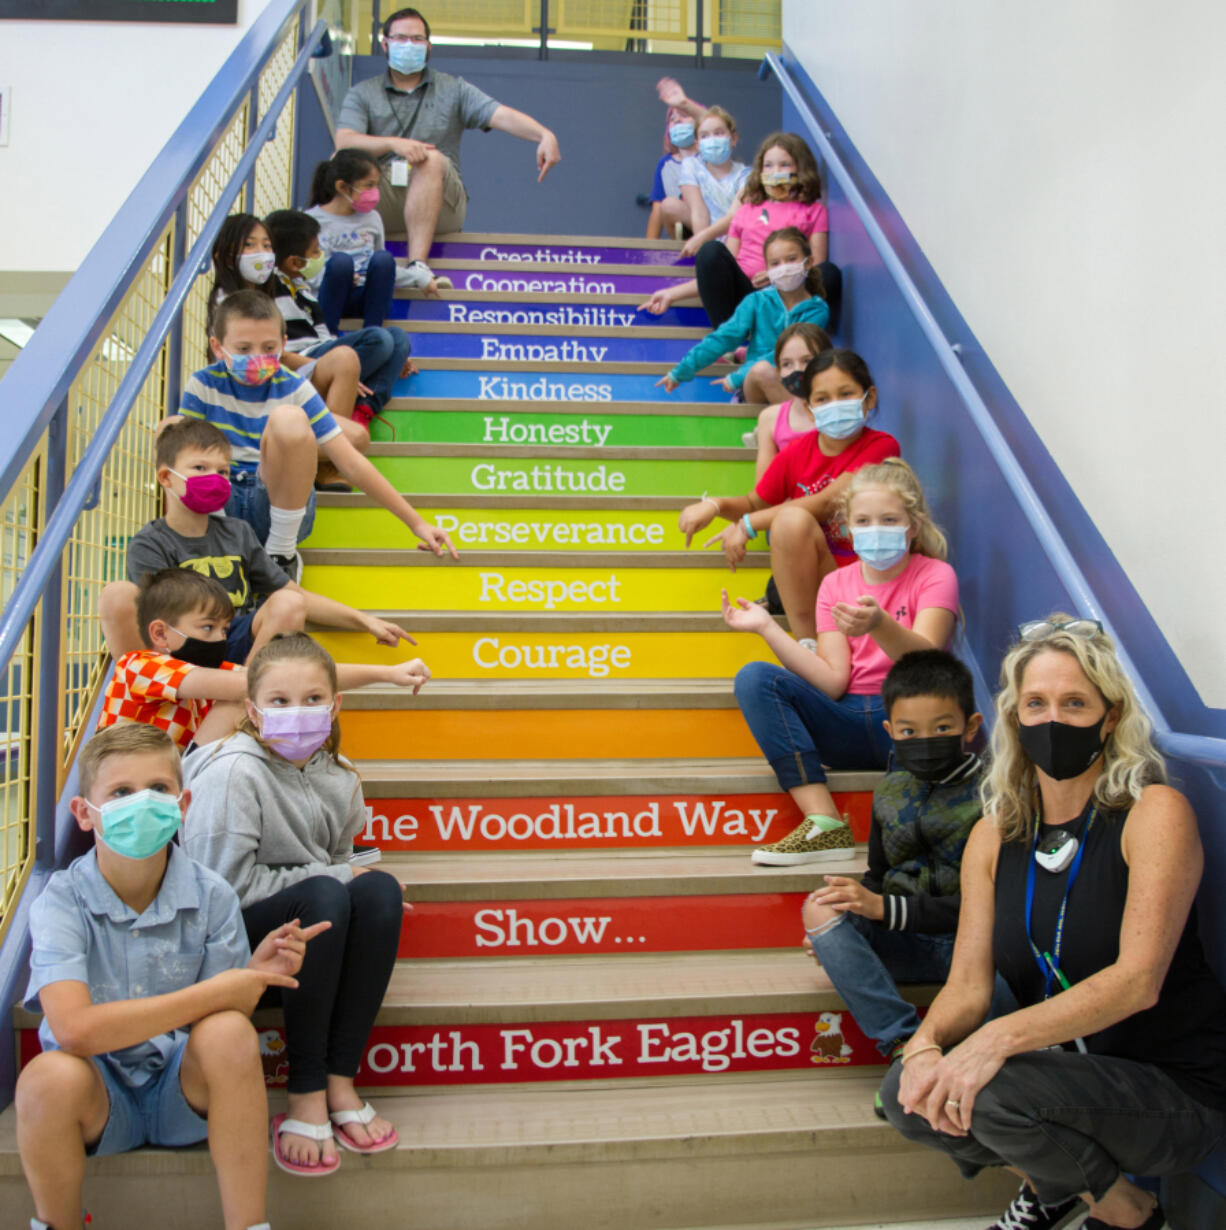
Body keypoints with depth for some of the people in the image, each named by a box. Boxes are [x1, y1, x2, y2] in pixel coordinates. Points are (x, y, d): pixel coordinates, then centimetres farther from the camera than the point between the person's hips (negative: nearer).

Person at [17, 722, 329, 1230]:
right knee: (48, 1076, -32)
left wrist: (254, 977, -26)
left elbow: (222, 1020, -4)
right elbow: (73, 1028, -29)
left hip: (186, 1089, 1)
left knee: (230, 1035, -29)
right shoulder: (62, 901, -15)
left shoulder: (211, 895, -11)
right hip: (99, 1093, 0)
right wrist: (211, 993, -30)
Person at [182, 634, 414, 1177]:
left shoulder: (338, 777, 2)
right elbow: (225, 885, -20)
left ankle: (340, 1080, -16)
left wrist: (359, 885, -8)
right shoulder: (233, 772, -17)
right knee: (324, 895, -33)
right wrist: (332, 878, -17)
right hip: (228, 931, -6)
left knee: (380, 889, -23)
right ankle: (305, 1093, -23)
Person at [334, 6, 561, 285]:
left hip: (441, 202, 0)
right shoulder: (363, 93, 13)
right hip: (380, 202, 1)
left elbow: (502, 115, -3)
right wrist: (393, 143, -25)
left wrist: (545, 135, -23)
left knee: (432, 159, -31)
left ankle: (418, 266, -44)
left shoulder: (452, 89, 14)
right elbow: (344, 141, -6)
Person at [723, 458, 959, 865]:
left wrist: (878, 625, -40)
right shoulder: (836, 584, 10)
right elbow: (834, 683, -2)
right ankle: (824, 825, -27)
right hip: (851, 727, 4)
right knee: (754, 678, -18)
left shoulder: (934, 575, 0)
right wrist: (767, 627, -9)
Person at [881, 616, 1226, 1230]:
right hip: (1063, 1072, 5)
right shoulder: (994, 835, 1)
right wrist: (927, 1041, -24)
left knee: (992, 1092, -28)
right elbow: (968, 984, -2)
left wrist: (1001, 1036, -35)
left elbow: (1138, 979, -24)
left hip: (1177, 1089, -5)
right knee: (910, 1092, -15)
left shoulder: (1155, 812, -14)